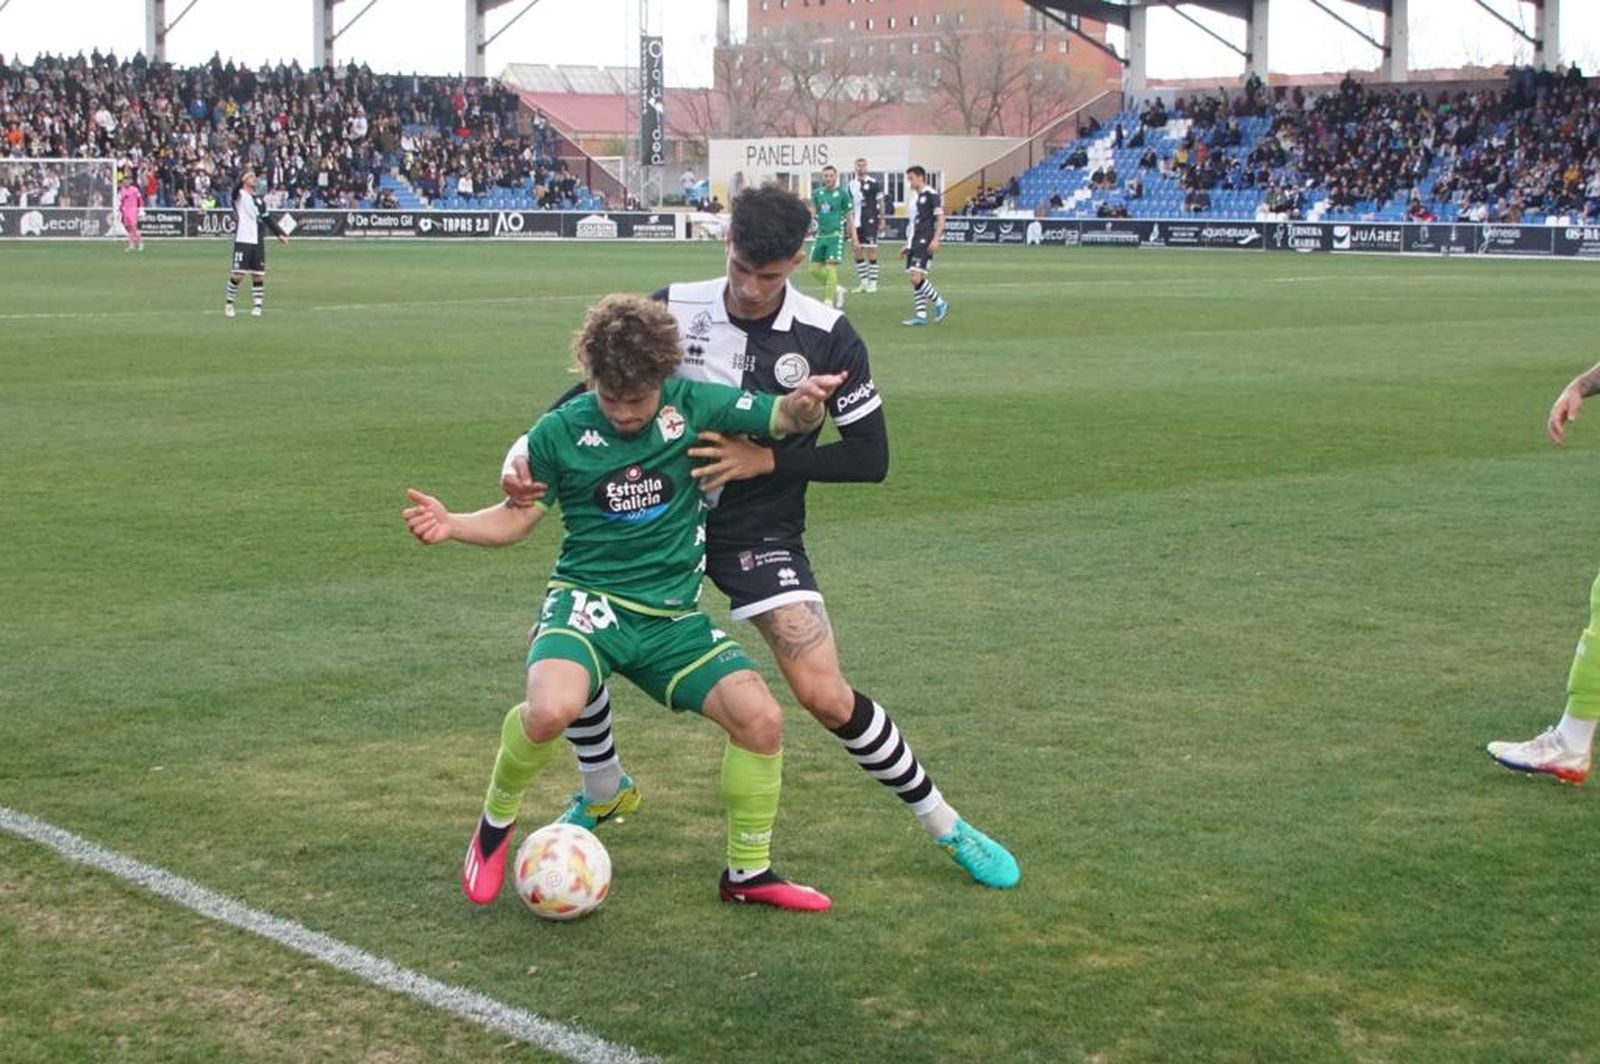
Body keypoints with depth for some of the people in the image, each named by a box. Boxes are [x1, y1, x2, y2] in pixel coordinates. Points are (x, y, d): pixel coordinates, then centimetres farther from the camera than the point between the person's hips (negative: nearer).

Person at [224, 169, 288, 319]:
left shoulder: (258, 199, 16)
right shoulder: (238, 195, 0)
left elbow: (267, 219, 20)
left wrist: (279, 233, 14)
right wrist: (242, 179, -36)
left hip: (257, 242, 5)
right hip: (242, 241, -5)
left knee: (258, 275, 2)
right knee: (238, 273, -7)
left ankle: (257, 305, 7)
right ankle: (229, 304, 7)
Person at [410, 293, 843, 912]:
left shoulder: (693, 404, -3)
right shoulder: (560, 431, -5)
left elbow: (783, 420, -2)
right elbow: (518, 516, 6)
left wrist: (803, 405, -27)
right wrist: (451, 526, -13)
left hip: (672, 615, 2)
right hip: (588, 603, -2)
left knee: (761, 717, -14)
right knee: (552, 709, -33)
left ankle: (747, 873, 9)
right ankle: (496, 820, 0)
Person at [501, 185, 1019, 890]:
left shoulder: (827, 338, -13)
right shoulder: (672, 310, -9)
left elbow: (870, 457, -9)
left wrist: (769, 460, -20)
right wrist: (526, 450, -19)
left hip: (762, 537, -3)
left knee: (826, 698, -15)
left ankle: (944, 825, 7)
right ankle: (604, 793, 25)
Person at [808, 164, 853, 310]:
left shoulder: (842, 194, -2)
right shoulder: (817, 193, 9)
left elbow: (849, 217, 1)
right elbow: (813, 212, 13)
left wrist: (854, 239, 0)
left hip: (835, 235, -5)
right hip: (821, 235, 5)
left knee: (830, 268, -13)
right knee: (815, 269, 5)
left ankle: (828, 301, -5)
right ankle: (837, 289, 26)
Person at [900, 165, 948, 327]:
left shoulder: (931, 195, -8)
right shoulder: (915, 197, 18)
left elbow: (940, 219, -12)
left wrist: (935, 239, -22)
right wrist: (908, 245, 24)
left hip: (925, 244, -9)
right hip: (914, 243, 9)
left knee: (916, 278, -16)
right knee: (915, 280, 6)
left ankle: (940, 303, -1)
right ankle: (920, 315, 8)